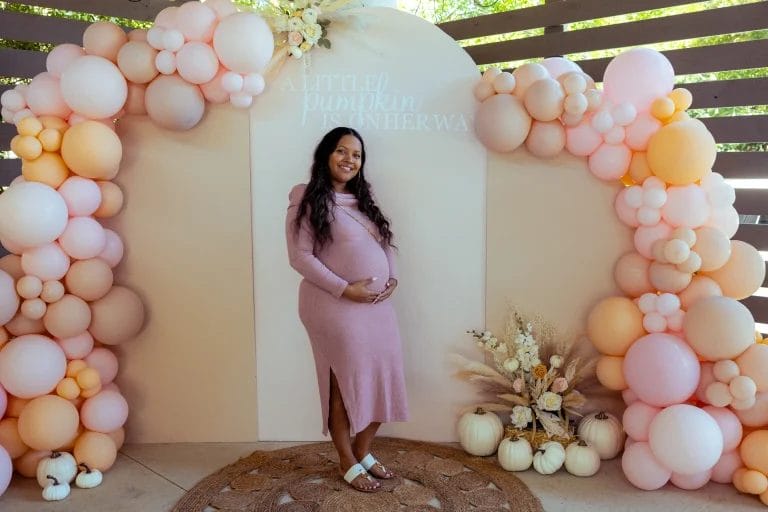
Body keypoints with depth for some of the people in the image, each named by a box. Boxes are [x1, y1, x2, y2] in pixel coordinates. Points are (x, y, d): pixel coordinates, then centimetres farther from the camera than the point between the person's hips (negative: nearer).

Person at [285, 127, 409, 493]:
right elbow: (300, 257, -13)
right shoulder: (307, 200, -7)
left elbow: (386, 243, 19)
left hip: (378, 305, 7)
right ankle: (347, 463, 21)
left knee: (382, 379, 9)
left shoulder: (363, 198, 16)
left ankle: (363, 451, 30)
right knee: (345, 382, 2)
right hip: (336, 307, -7)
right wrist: (345, 288, -18)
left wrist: (393, 278, 0)